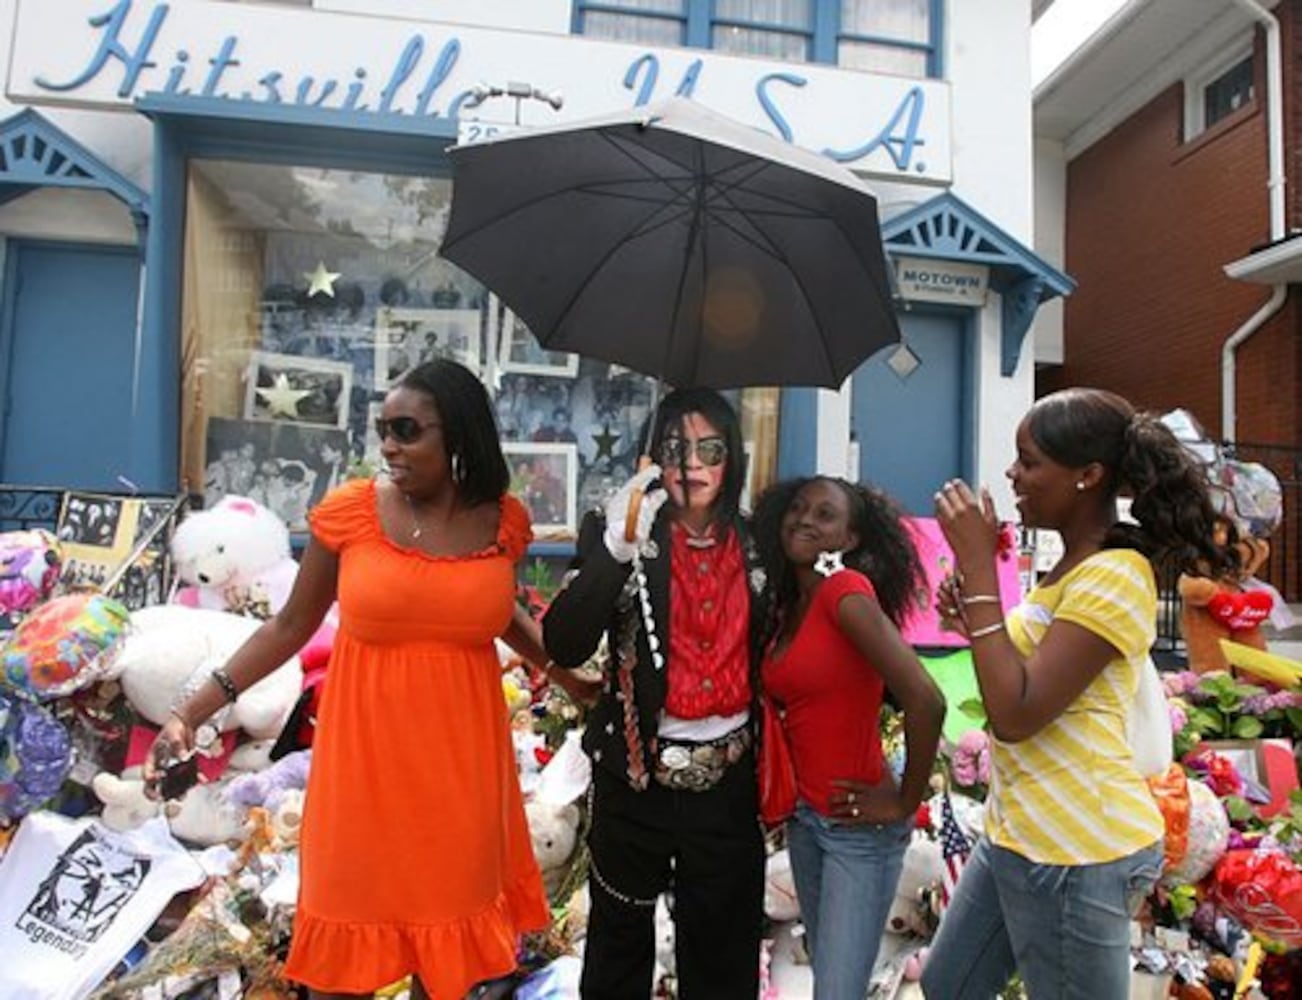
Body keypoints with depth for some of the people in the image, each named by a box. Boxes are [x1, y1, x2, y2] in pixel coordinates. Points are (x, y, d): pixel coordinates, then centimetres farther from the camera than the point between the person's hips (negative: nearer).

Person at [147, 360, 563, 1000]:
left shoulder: (502, 521, -2)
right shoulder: (350, 511, -8)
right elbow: (291, 625, 1)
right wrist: (193, 711, -3)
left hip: (461, 760, 2)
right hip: (366, 756, -1)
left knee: (448, 931, 15)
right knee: (349, 943, 12)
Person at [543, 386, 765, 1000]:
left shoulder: (753, 544, 0)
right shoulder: (618, 535, -9)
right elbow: (564, 648, -21)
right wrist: (614, 548, -31)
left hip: (728, 780, 2)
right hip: (636, 777, -2)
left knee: (722, 950, 19)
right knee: (620, 940, 19)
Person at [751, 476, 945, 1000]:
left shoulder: (847, 590, -20)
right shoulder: (784, 605, 4)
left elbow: (926, 700, -28)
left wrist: (906, 802, -16)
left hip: (859, 824, -7)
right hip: (804, 815, 7)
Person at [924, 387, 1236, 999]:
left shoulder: (1116, 576, -21)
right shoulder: (1076, 566, 10)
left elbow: (1016, 715, -27)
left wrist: (976, 565, -25)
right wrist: (972, 620, 1)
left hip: (1075, 852, -9)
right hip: (1019, 833, 9)